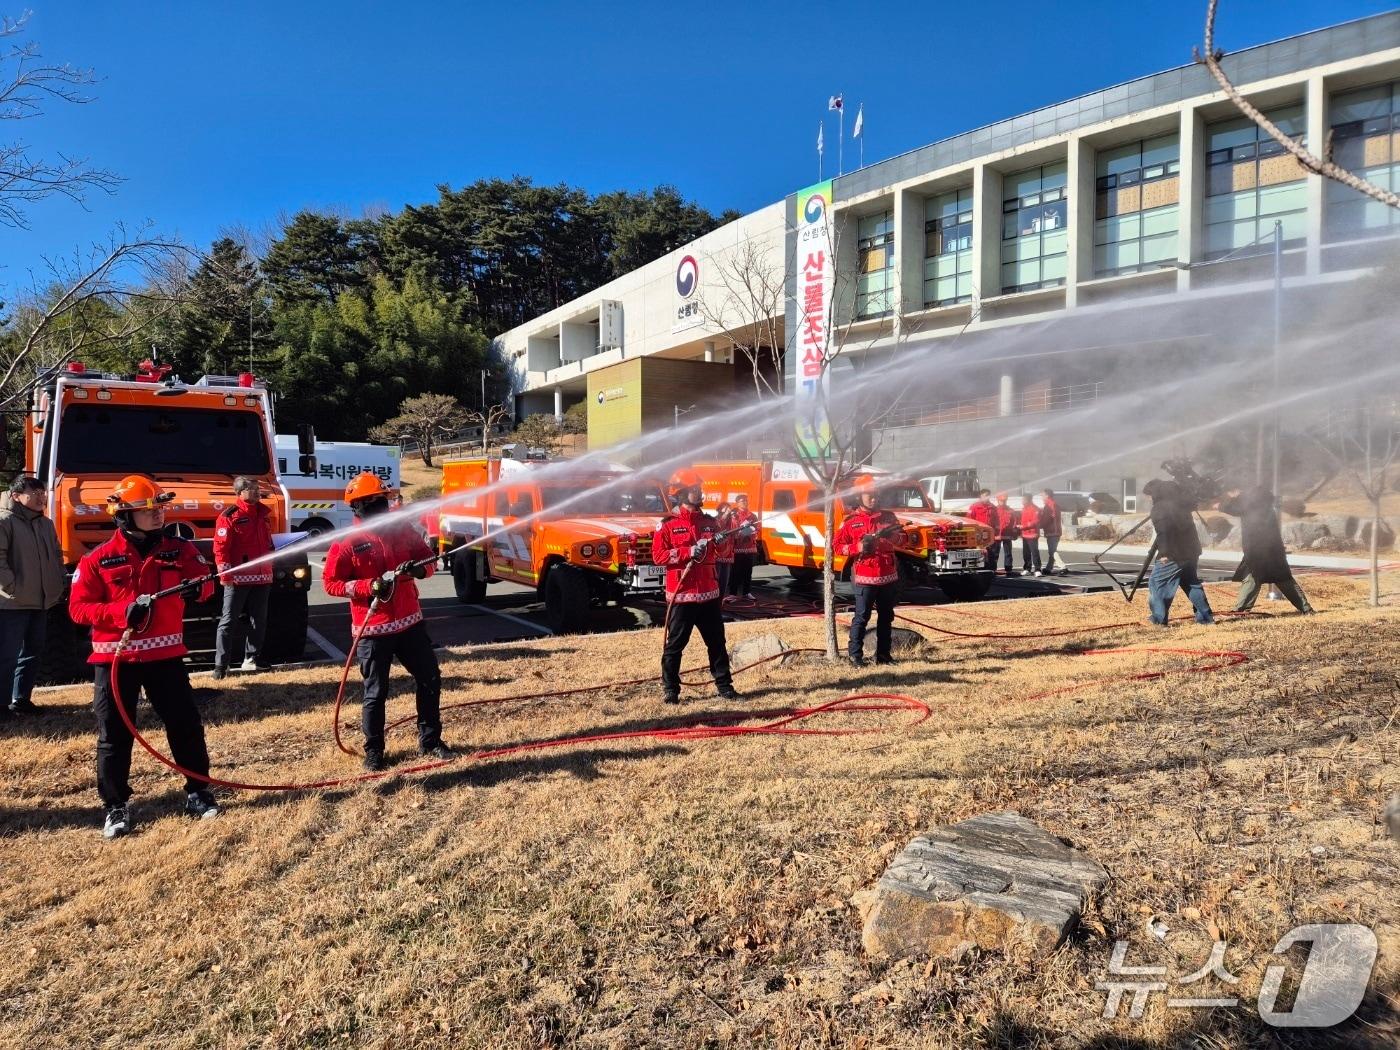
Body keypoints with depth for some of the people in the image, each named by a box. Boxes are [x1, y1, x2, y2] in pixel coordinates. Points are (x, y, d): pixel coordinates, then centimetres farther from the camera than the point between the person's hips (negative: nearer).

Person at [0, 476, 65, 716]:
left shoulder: (46, 524, 14)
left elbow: (57, 556, 22)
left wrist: (57, 586, 13)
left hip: (41, 602, 8)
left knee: (32, 652, 14)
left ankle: (21, 699, 24)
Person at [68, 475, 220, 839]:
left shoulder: (178, 550, 1)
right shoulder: (99, 559, -6)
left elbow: (204, 579, 4)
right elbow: (78, 608, -6)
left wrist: (198, 586, -21)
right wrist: (124, 612, -20)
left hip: (165, 654, 2)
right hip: (114, 658, -2)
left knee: (186, 725, 5)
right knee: (114, 736, 5)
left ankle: (197, 792, 20)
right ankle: (115, 806, 18)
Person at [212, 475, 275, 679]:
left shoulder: (263, 514, 14)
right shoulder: (229, 516, -8)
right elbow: (220, 546, -14)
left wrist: (269, 569, 20)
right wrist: (225, 573, -20)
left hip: (261, 577, 7)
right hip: (237, 578, -7)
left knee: (259, 619, 13)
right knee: (229, 620, -2)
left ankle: (252, 658, 24)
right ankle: (220, 664, 1)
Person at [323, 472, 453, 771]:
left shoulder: (403, 530, 5)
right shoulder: (347, 544, -9)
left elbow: (428, 558, 13)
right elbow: (330, 582, -7)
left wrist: (417, 568, -11)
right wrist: (370, 587, -19)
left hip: (410, 622, 5)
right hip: (373, 630, -5)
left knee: (430, 680, 9)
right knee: (376, 693, 3)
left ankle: (430, 740, 24)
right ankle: (373, 751, 20)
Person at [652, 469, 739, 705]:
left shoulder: (709, 522, 11)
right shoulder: (667, 524, -5)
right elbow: (658, 555, -13)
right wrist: (689, 552, -20)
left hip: (709, 594, 5)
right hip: (681, 596, -5)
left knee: (717, 642, 11)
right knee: (674, 645, 2)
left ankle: (724, 684, 22)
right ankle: (670, 689, 13)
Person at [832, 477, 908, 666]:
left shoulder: (888, 517, 9)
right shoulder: (851, 521, -2)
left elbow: (902, 543, 10)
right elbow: (837, 547, -3)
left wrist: (892, 535, -12)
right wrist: (858, 547, -18)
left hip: (889, 577, 5)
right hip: (865, 578, -5)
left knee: (886, 617, 11)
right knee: (861, 617, -4)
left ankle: (883, 654, 20)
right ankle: (855, 654, 4)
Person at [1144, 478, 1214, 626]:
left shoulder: (1159, 508, -13)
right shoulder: (1181, 502, 9)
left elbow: (1163, 532, -23)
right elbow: (1193, 505, 31)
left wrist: (1164, 553, -22)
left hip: (1173, 554, -8)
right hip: (1190, 551, 8)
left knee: (1157, 582, 0)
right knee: (1191, 583, 20)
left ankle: (1159, 619, -4)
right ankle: (1206, 616, 19)